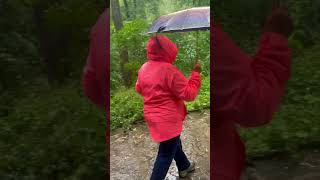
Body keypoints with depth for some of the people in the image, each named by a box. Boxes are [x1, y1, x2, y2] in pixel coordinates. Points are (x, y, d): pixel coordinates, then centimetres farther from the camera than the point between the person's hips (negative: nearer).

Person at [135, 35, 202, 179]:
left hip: (152, 116, 9)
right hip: (167, 119, -9)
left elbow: (139, 89, 18)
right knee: (166, 153, 8)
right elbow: (189, 94, -20)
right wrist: (196, 73, -10)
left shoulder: (143, 68, 1)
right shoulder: (168, 70, -24)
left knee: (174, 143, 28)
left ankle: (184, 167, 50)